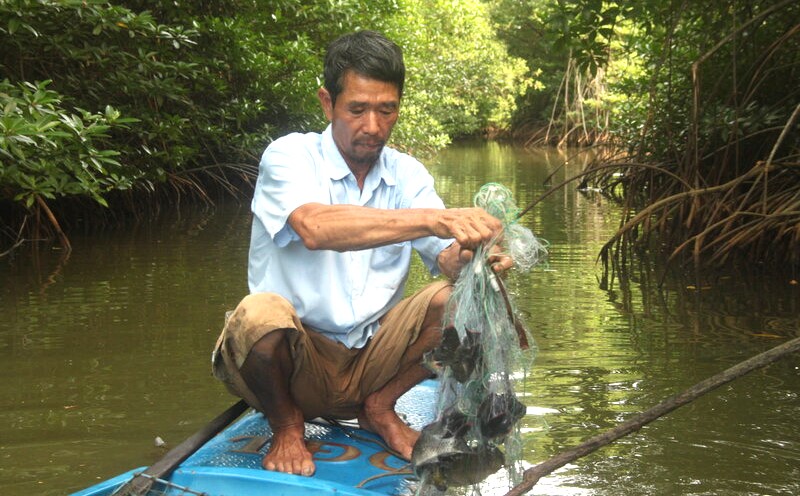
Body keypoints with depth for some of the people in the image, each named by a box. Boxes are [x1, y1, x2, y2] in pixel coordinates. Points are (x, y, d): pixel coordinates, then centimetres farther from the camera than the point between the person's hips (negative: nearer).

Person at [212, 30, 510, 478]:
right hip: (296, 361, -3)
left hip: (373, 358, 4)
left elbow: (445, 257, -9)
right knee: (261, 313, -35)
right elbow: (315, 227, -33)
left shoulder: (407, 174, 5)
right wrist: (433, 218, -43)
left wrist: (465, 256, -35)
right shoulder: (290, 156, -11)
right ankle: (286, 424, -2)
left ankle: (380, 407, 4)